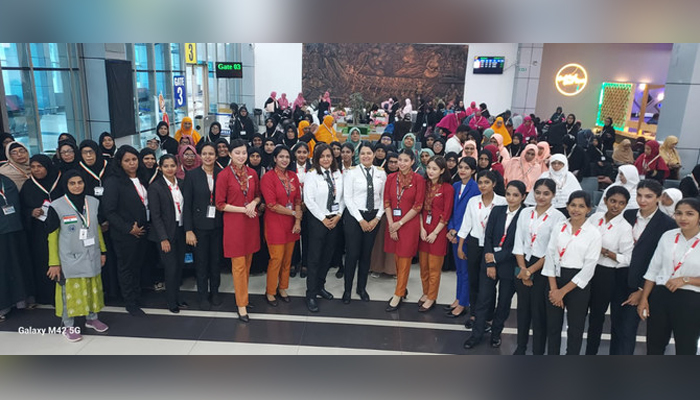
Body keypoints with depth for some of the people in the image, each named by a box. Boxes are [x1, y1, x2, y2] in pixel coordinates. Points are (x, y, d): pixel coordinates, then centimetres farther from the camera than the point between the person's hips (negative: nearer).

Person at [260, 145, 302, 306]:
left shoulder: (293, 177, 7)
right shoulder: (268, 177, -9)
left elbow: (298, 201, 6)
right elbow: (271, 205, -14)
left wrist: (298, 221, -6)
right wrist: (294, 213, -10)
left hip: (292, 223, 5)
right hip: (275, 222, -5)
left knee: (288, 258, 11)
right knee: (277, 258, -2)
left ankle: (282, 288, 29)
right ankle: (270, 292, 17)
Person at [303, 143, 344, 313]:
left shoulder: (338, 175, 6)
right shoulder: (311, 175, -8)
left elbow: (342, 197, 7)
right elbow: (309, 200, -13)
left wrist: (338, 215, -5)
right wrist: (324, 219, -12)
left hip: (335, 220, 5)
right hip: (318, 220, -5)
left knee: (328, 256, 13)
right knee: (314, 258, 0)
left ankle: (320, 286, 30)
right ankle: (311, 295, 8)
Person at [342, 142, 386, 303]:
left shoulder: (381, 173, 3)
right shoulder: (351, 172, -6)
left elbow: (384, 198, 5)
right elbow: (348, 198, -9)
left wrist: (377, 218, -4)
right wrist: (361, 220, -10)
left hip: (374, 218, 3)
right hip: (354, 216, -3)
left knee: (367, 254, 11)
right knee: (352, 254, 0)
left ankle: (362, 288, 27)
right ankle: (347, 289, 17)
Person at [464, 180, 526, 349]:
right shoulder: (497, 211, 1)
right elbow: (488, 237, 0)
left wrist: (496, 258, -13)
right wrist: (489, 264, -7)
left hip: (510, 265, -2)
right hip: (489, 261, 3)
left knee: (504, 302, 13)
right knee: (483, 299, 6)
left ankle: (496, 333, 32)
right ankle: (477, 334, 19)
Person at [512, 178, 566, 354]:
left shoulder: (558, 217, -8)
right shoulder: (525, 213, 5)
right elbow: (518, 243, 4)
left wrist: (531, 270, -11)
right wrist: (523, 268, -5)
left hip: (543, 268, -4)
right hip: (523, 266, 4)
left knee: (539, 311, 4)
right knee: (523, 307, 13)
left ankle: (538, 352, 19)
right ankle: (520, 347, 28)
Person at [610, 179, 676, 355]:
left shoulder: (668, 224, -9)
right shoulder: (628, 215, 4)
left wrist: (642, 290, -10)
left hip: (640, 285, -5)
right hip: (619, 281, 5)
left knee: (627, 330, -5)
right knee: (616, 326, 14)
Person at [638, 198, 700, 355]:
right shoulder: (668, 236, 3)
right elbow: (653, 270, 6)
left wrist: (685, 280, -18)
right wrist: (644, 298, 4)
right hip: (660, 296, 3)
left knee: (686, 348, 10)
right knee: (654, 345, 16)